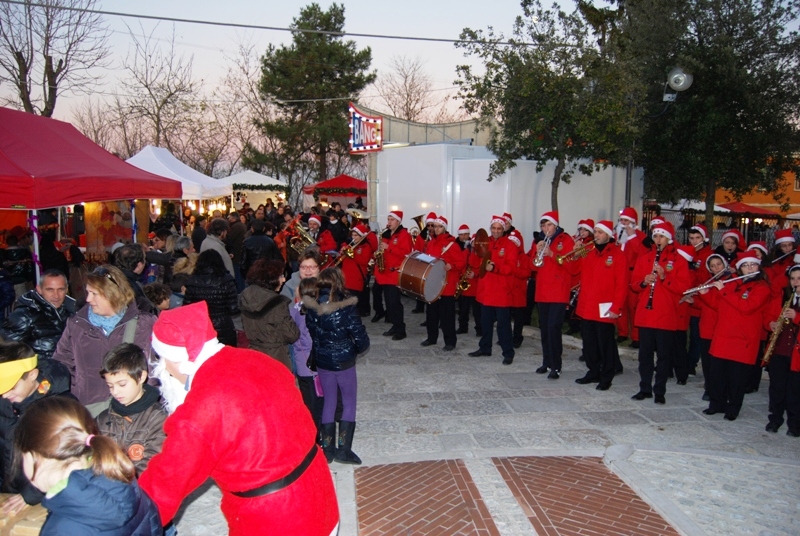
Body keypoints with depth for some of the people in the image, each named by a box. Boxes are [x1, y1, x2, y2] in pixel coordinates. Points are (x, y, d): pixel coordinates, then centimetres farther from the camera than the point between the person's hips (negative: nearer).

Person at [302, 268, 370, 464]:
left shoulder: (311, 307, -8)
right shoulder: (346, 308, -20)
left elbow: (310, 334, -3)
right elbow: (361, 338, -17)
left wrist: (321, 350, 11)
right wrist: (358, 349, 4)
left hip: (322, 361, 4)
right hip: (344, 361, -4)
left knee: (329, 402, 18)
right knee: (349, 402, 13)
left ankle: (327, 449, 23)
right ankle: (343, 449, 13)